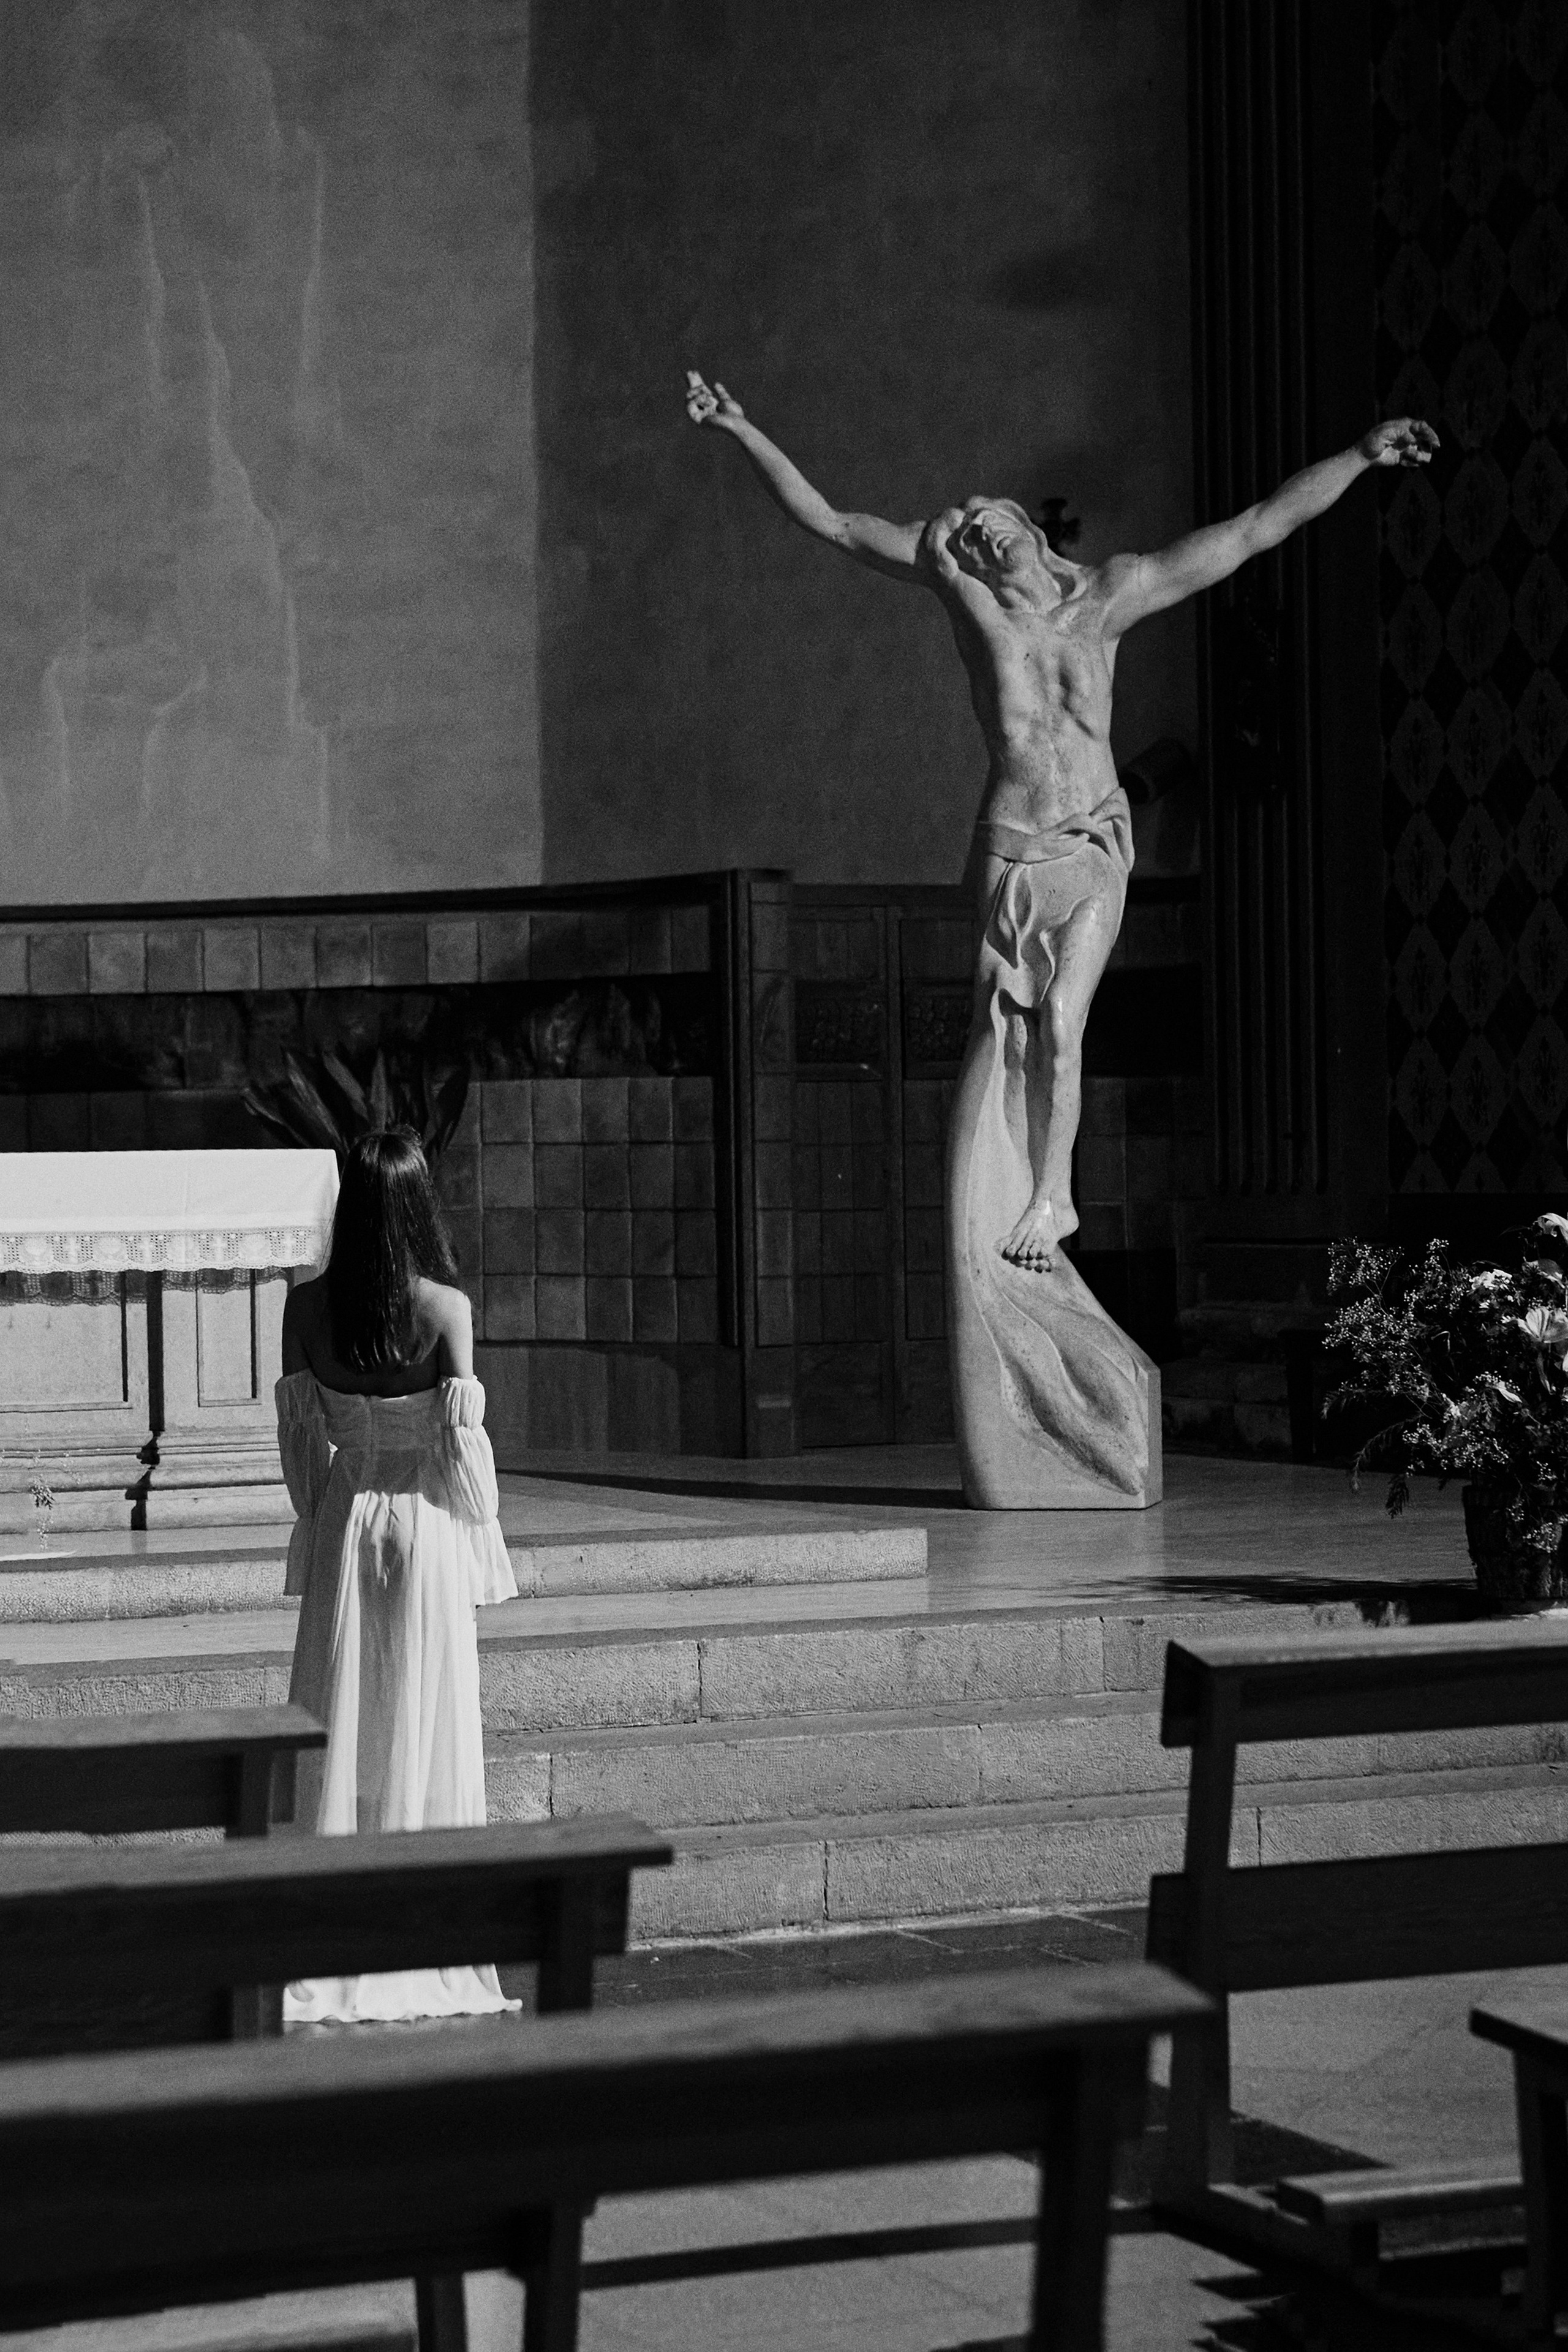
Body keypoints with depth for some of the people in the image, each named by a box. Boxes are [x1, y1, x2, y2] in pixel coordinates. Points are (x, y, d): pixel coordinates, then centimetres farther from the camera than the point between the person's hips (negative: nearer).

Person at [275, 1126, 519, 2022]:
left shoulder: (308, 1305, -5)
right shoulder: (445, 1305, -13)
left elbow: (299, 1435, 1)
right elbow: (463, 1435, -11)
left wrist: (321, 1525, 13)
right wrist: (486, 1548, 1)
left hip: (343, 1522, 3)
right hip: (426, 1524, -2)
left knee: (342, 1723, 9)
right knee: (426, 1728, 6)